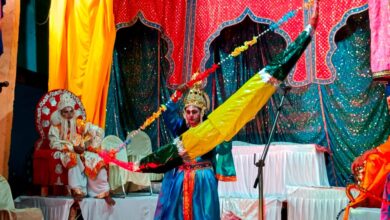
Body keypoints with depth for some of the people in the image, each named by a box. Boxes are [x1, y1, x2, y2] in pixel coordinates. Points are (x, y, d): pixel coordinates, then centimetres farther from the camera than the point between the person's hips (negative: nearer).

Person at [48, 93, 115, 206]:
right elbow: (54, 143, -12)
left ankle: (104, 192, -22)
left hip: (82, 152, 3)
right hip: (67, 153, -3)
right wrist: (73, 148, -21)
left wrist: (92, 145, -4)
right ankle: (77, 191, -39)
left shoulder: (80, 124, 8)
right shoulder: (56, 126, 2)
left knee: (96, 160, -26)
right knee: (74, 159, -39)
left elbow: (99, 131, 10)